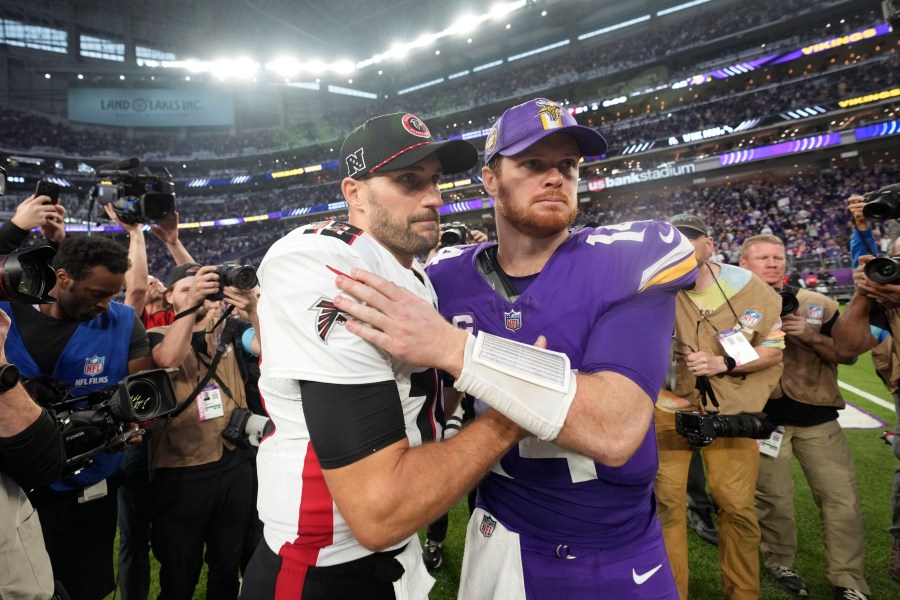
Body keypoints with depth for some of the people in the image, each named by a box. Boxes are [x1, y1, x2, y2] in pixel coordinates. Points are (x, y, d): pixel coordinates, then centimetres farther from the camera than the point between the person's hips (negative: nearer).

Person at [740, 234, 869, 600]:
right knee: (773, 498, 8)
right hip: (762, 417, -2)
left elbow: (848, 354, 3)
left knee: (843, 497, 3)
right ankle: (779, 562, 30)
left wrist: (810, 336, -15)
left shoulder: (818, 305, 5)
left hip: (816, 416, 3)